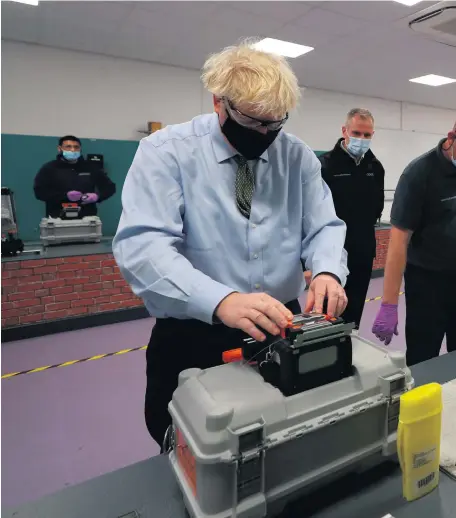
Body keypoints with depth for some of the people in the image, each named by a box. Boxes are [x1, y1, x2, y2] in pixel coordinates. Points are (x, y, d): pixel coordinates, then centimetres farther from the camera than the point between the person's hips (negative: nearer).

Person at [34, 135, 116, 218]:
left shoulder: (90, 168, 13)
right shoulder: (49, 168, 7)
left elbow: (110, 187, 16)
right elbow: (39, 192, -3)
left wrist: (97, 196, -6)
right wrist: (65, 195, -17)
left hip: (86, 218, 2)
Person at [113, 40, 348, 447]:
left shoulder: (298, 155, 2)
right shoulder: (165, 151, -11)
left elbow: (324, 227, 5)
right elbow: (142, 245, -22)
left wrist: (328, 270, -19)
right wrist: (222, 301, -37)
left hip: (281, 332, 4)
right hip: (193, 341, -3)